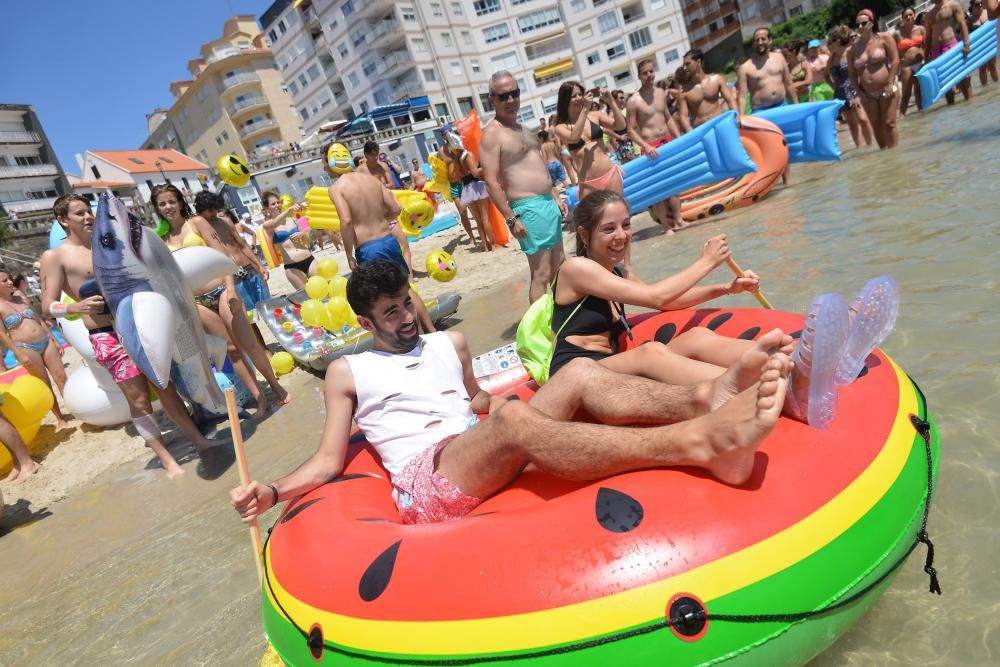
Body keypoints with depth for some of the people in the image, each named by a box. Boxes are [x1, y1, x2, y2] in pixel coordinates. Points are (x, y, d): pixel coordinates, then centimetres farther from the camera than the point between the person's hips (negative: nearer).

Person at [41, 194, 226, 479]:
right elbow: (48, 305, -7)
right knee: (139, 399, -1)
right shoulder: (54, 256, -3)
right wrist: (77, 307, -26)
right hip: (107, 336, -5)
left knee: (165, 386, 11)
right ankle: (168, 460, 9)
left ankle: (198, 440, 20)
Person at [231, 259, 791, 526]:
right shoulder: (348, 372, 12)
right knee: (512, 421, -38)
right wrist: (272, 493, -8)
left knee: (581, 375, -18)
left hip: (485, 456, 5)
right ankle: (698, 443, -52)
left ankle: (708, 398, -40)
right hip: (427, 482, -5)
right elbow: (328, 462, 9)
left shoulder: (450, 343, 22)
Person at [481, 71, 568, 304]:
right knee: (541, 275, -8)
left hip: (548, 203, 10)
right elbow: (491, 181, -17)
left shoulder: (521, 128, 17)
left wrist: (556, 197, 19)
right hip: (529, 208, -9)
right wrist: (511, 219, -21)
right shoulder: (492, 133, -12)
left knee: (560, 268, 17)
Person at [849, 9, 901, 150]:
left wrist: (890, 83, -14)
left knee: (889, 123, -5)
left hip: (886, 89, -3)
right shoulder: (853, 47, 4)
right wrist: (859, 92, -2)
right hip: (868, 94, 3)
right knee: (876, 126, 7)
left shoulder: (884, 38, -2)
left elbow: (895, 60, -6)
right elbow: (852, 73, 7)